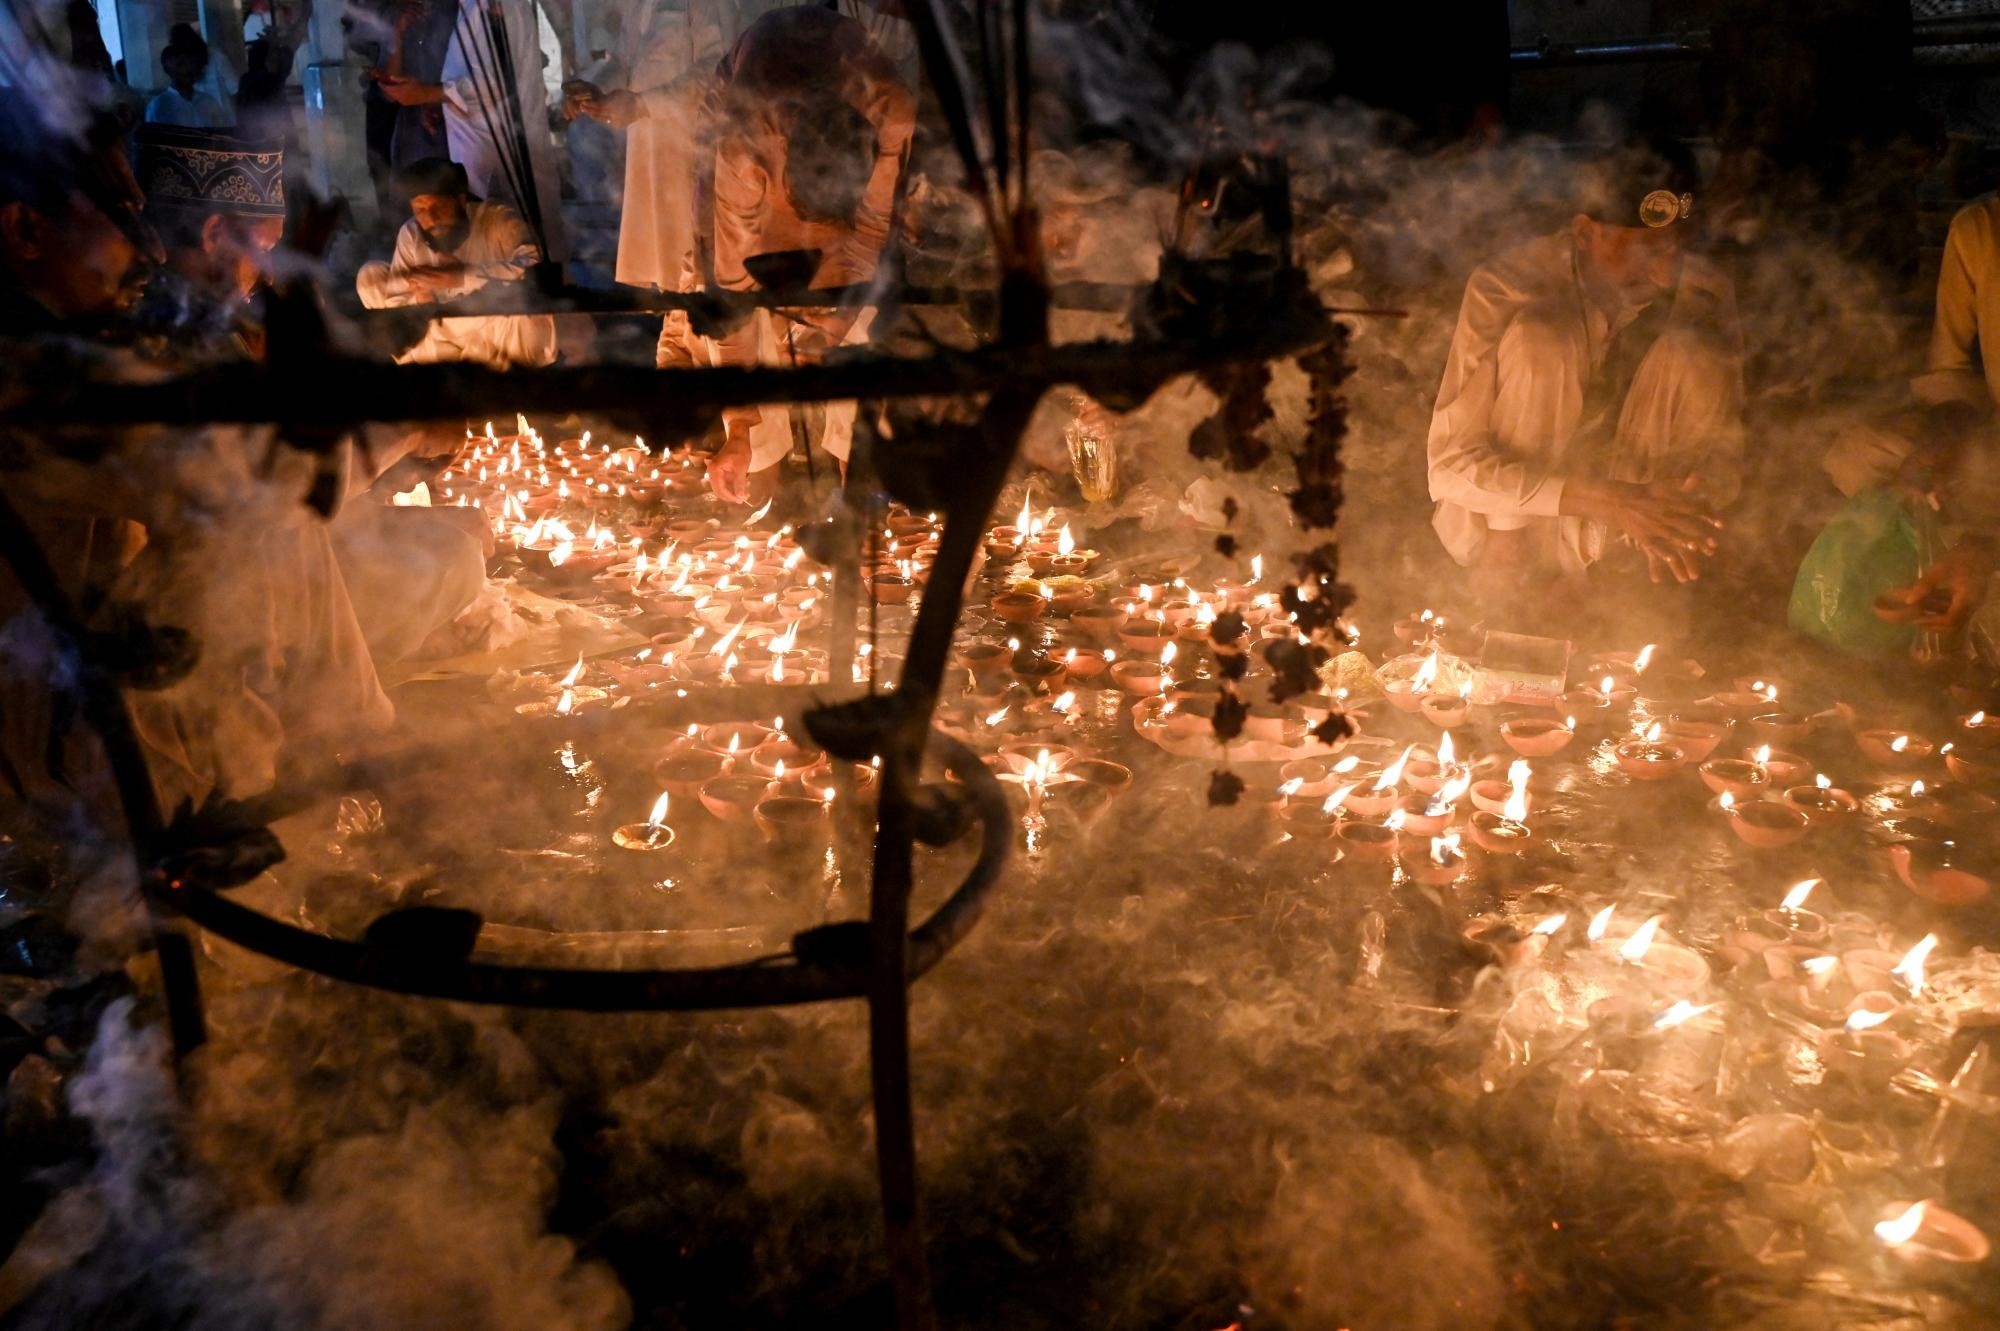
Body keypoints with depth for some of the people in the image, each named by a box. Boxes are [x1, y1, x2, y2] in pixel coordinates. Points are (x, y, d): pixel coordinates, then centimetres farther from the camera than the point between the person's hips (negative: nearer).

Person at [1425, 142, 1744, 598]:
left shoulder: (1704, 296, -10)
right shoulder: (1507, 287, -21)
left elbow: (1722, 446, -3)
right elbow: (1449, 463, -24)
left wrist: (1687, 501, -29)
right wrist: (1604, 499, -35)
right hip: (1499, 518, -3)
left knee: (1696, 354, -22)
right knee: (1541, 337, -28)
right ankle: (1505, 555, -20)